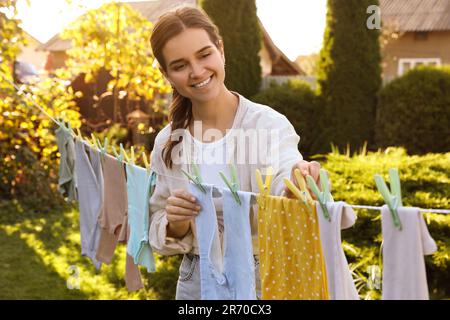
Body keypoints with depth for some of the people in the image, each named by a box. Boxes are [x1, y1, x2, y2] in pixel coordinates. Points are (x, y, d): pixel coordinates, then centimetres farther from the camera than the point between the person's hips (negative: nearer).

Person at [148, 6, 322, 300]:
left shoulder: (269, 124, -15)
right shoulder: (167, 143, -4)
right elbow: (159, 233, 3)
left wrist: (295, 190, -53)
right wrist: (176, 224, -19)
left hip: (264, 278, -3)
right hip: (197, 280, 3)